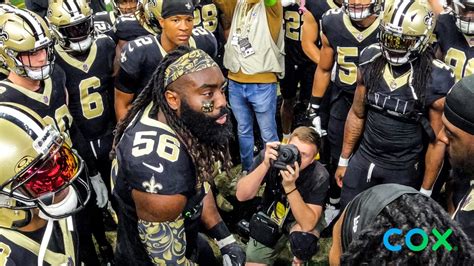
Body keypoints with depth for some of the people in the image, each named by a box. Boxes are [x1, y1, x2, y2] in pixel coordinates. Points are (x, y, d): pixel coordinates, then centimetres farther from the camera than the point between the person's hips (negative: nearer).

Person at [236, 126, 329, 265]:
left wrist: (290, 186, -45)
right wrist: (265, 165, -41)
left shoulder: (319, 176, -28)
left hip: (304, 218, -2)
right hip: (270, 215, 2)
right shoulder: (270, 156, -24)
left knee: (303, 241, -34)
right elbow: (242, 195, -29)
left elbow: (308, 224, -34)